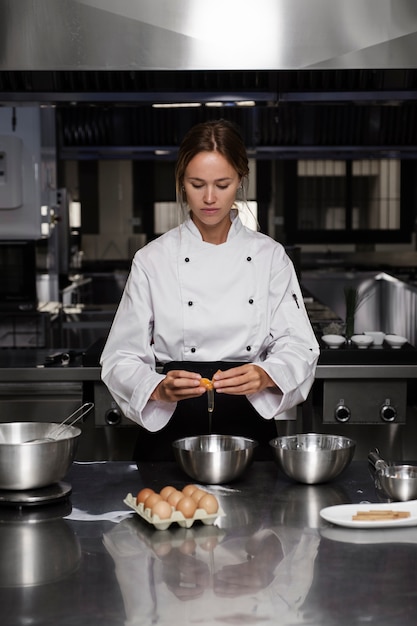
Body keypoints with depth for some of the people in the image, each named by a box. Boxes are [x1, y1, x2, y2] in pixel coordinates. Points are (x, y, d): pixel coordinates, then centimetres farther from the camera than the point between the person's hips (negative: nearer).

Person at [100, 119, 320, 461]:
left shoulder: (270, 256, 6)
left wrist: (265, 376, -20)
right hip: (172, 430, -1)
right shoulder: (153, 260, 2)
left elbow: (298, 347, 1)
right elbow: (122, 359, 0)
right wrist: (159, 390, -21)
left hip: (248, 428, 1)